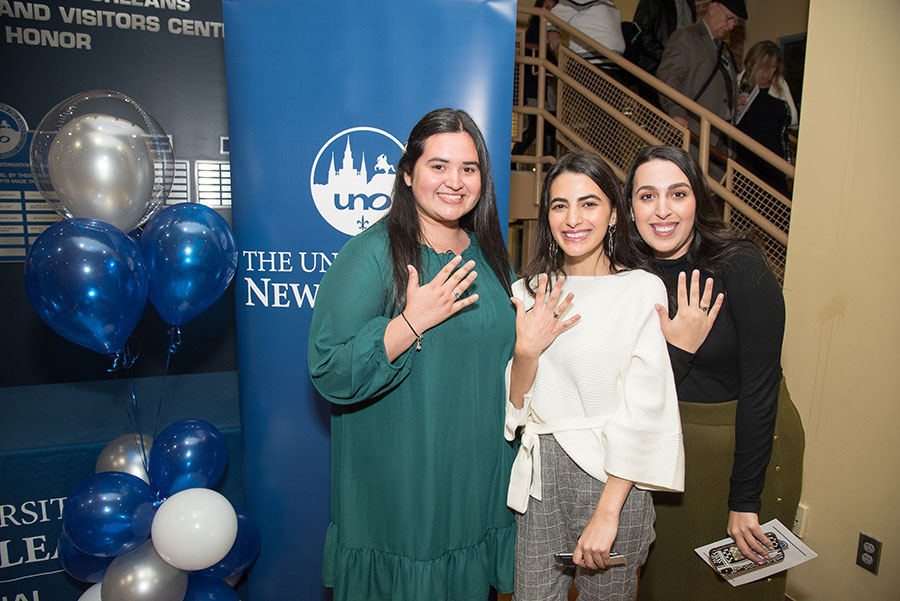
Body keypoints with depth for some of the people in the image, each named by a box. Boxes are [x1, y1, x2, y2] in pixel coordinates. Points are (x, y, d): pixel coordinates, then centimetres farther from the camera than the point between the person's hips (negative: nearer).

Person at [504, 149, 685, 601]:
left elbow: (643, 409, -13)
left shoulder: (642, 290, -10)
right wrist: (526, 350, -14)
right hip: (541, 467, 4)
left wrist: (607, 513, -15)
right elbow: (516, 401, 5)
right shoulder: (529, 292, 4)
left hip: (611, 475, -3)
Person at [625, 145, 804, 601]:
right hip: (669, 448, 4)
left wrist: (745, 501, -17)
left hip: (747, 441, -4)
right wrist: (677, 348, -28)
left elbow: (760, 385, -19)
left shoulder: (740, 265, -20)